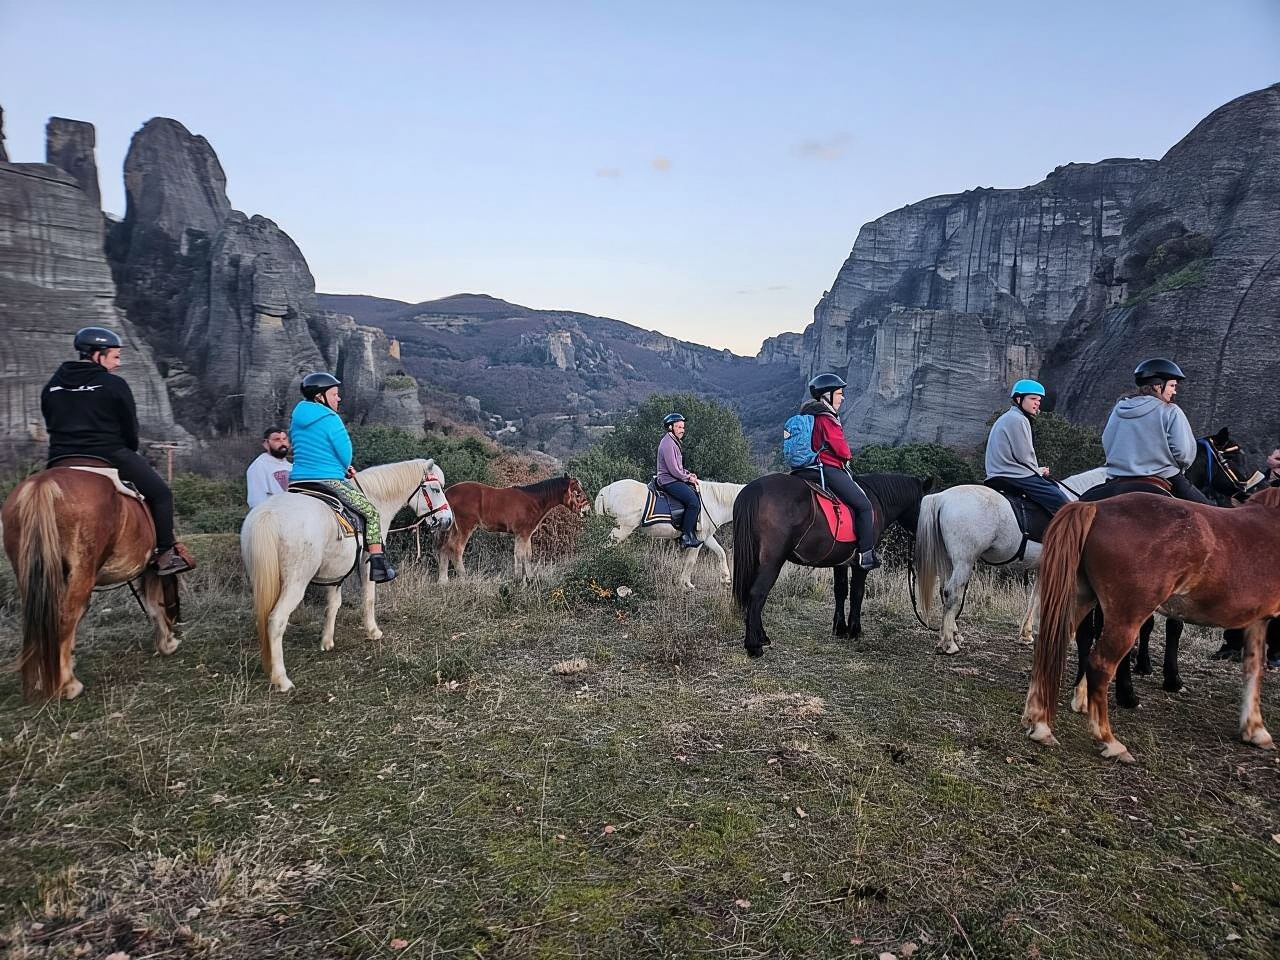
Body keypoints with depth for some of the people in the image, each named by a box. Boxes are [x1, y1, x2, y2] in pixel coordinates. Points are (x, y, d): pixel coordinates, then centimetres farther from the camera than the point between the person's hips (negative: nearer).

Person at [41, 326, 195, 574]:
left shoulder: (51, 386, 12)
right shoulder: (115, 385, -5)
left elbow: (51, 425, 16)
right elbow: (130, 429, -1)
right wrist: (130, 452, 16)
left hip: (61, 459, 6)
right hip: (110, 456, -6)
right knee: (161, 493, 3)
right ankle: (166, 554, -3)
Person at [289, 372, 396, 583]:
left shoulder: (296, 417, 12)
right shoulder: (330, 419, -13)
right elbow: (346, 457, -10)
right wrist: (341, 468, 15)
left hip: (297, 481, 8)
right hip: (329, 482, -7)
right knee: (371, 512, 6)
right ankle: (378, 566, 1)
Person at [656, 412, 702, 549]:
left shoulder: (675, 442, 18)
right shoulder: (668, 443, -16)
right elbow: (673, 469, -20)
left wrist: (689, 473, 9)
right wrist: (688, 478, -10)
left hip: (676, 478, 11)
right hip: (669, 480, -11)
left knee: (699, 495, 4)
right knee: (693, 502, -22)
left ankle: (693, 533, 4)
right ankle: (686, 537, -17)